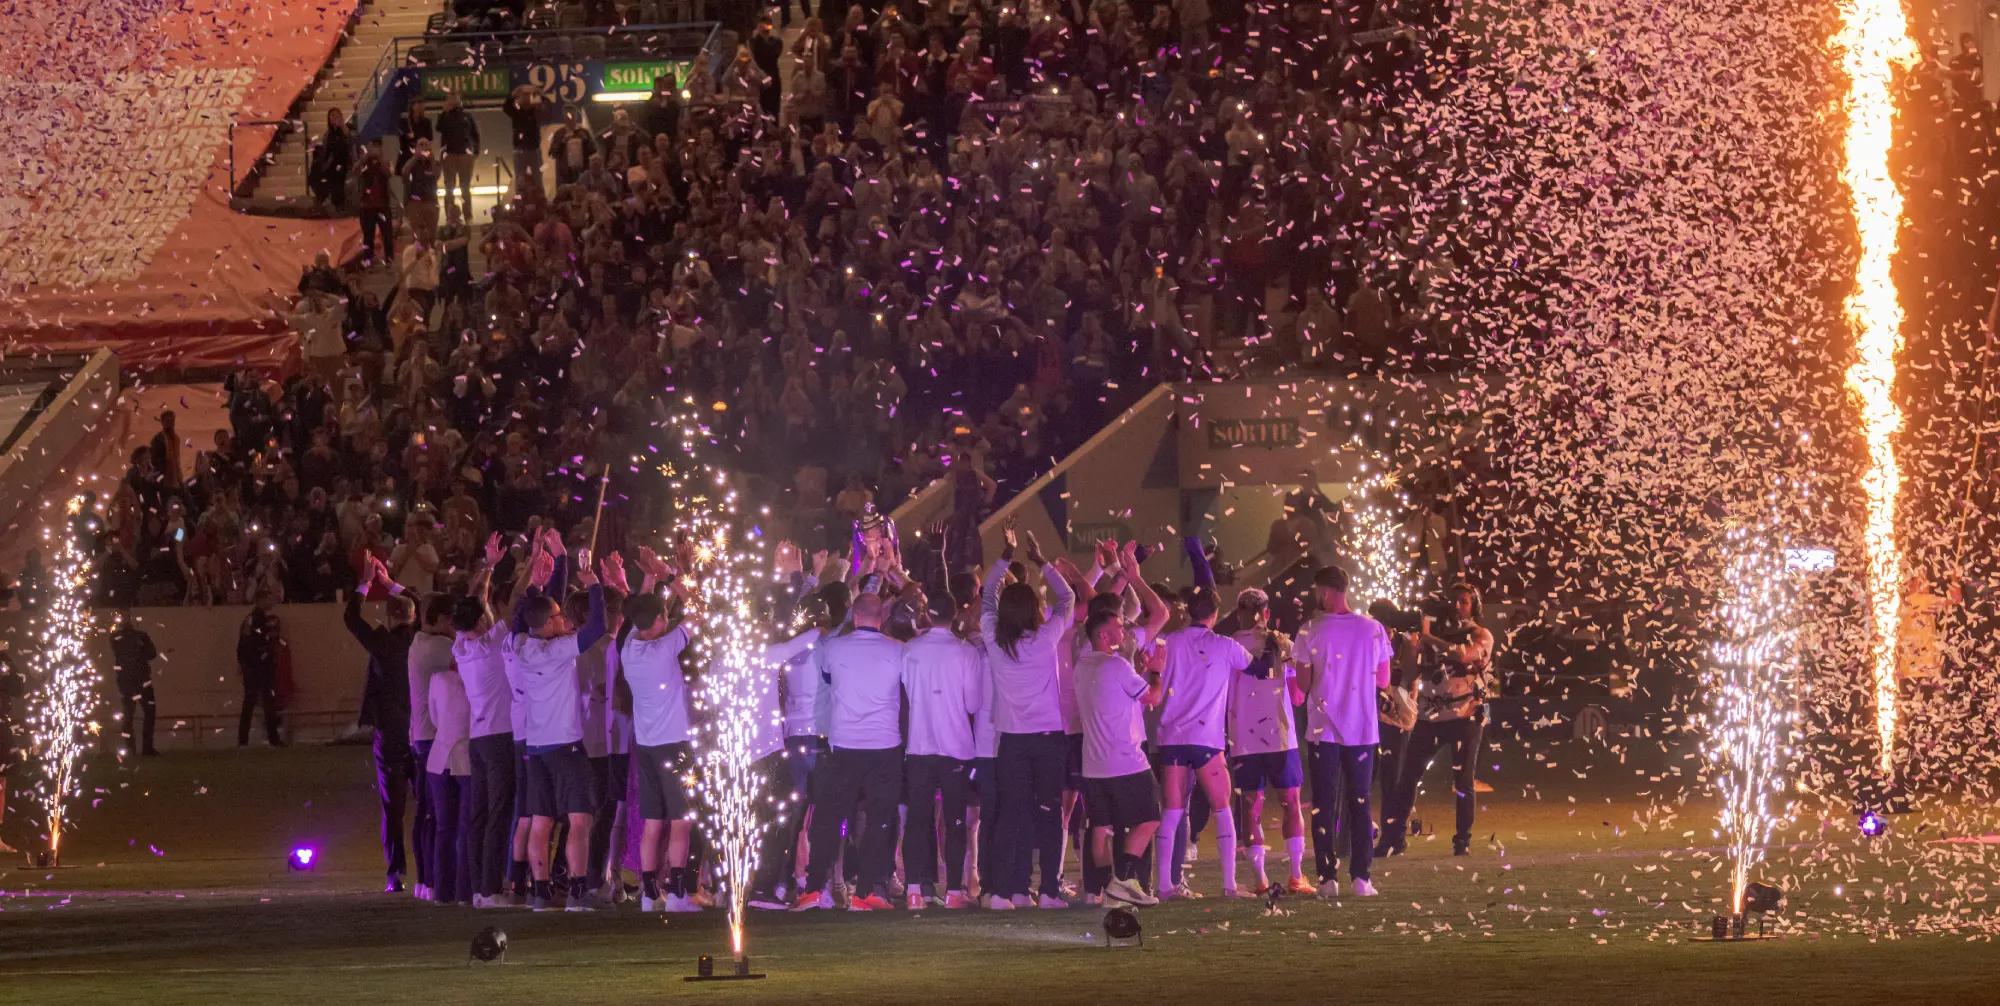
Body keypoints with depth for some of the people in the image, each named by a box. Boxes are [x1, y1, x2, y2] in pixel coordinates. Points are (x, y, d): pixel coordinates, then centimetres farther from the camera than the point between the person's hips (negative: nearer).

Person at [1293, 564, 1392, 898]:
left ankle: (1328, 878, -1)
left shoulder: (1310, 632, -8)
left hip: (1324, 730, -2)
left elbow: (1303, 683, -4)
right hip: (1363, 729, 2)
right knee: (1359, 804, 9)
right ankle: (1361, 878, 3)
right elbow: (1383, 681, 6)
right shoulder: (1373, 630, 0)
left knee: (1324, 805, 4)